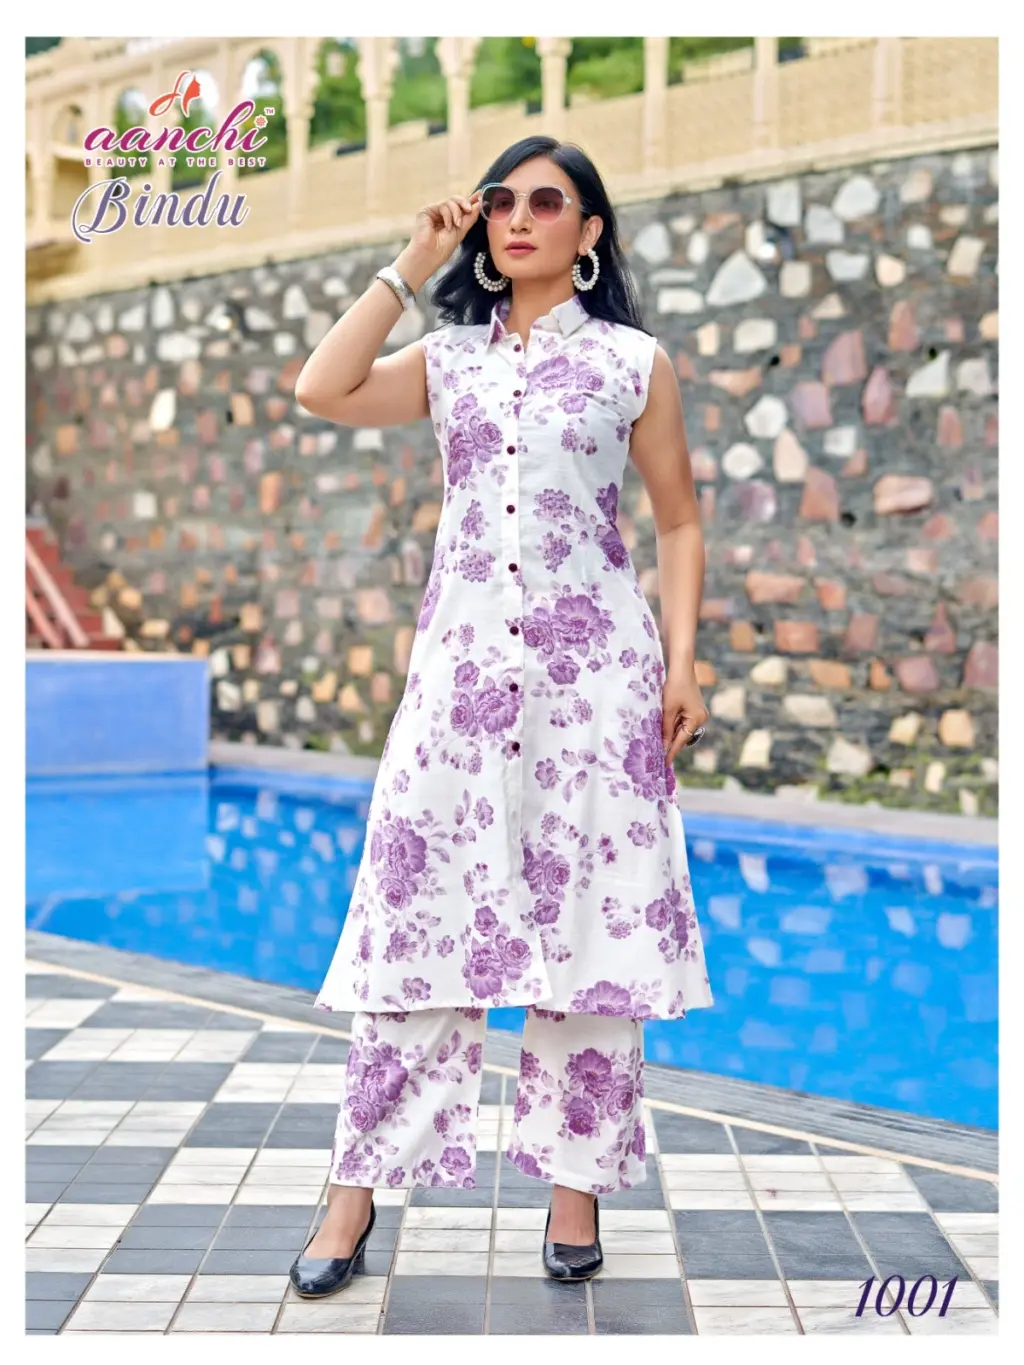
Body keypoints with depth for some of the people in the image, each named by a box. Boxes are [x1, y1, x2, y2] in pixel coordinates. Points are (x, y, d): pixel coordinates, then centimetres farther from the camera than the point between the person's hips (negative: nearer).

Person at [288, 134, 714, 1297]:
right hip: (461, 667, 2)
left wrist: (682, 664, -3)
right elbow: (322, 390, -4)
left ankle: (575, 1182, 14)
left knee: (588, 924, 1)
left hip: (595, 674, -2)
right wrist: (412, 264, 1)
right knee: (418, 910, 0)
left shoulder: (633, 361, 7)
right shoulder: (450, 358, 13)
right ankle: (359, 1184, 8)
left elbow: (679, 523, 8)